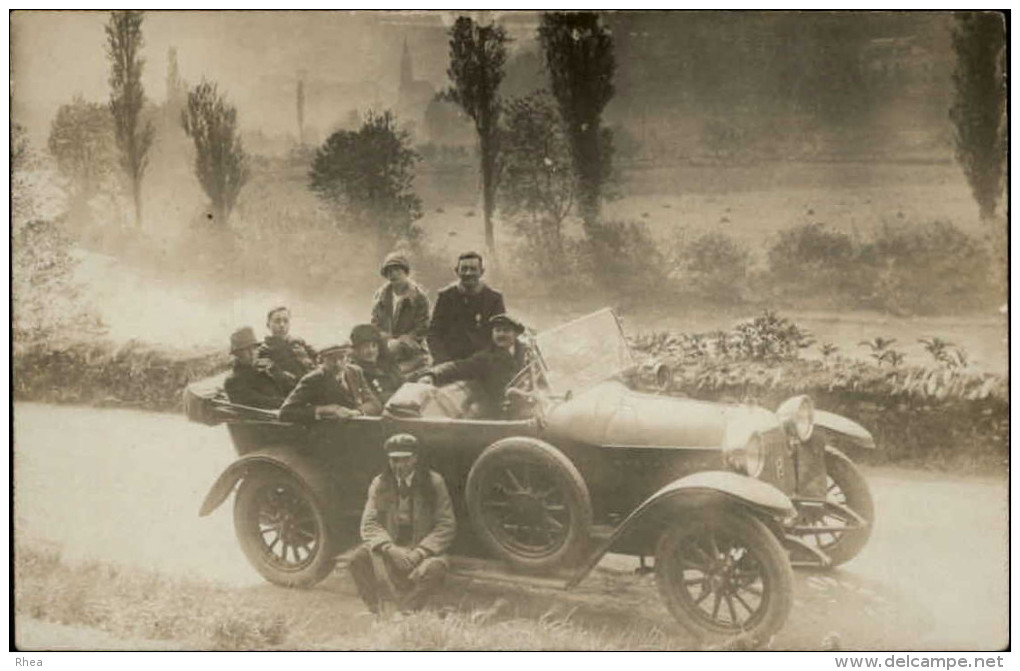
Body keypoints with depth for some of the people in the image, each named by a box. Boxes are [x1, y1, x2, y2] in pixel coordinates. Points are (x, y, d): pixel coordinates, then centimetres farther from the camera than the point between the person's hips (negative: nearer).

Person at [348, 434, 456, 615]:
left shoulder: (434, 482, -2)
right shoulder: (379, 484, 4)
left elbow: (447, 525, -5)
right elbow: (369, 525, -1)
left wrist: (419, 552, -19)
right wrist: (390, 549, -20)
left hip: (423, 550, -2)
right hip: (389, 549, 2)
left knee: (435, 567, -35)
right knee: (359, 558, -28)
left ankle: (406, 613, -13)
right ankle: (376, 614, -12)